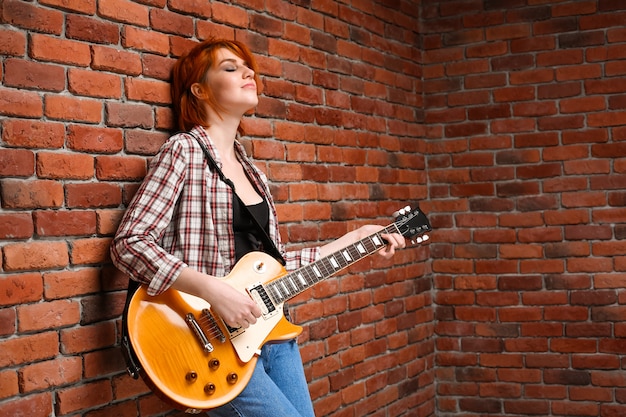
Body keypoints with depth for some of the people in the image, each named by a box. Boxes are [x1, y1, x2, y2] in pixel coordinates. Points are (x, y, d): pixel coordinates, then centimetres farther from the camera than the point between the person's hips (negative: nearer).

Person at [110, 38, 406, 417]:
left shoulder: (252, 172, 14)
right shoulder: (183, 151, -8)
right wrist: (213, 290, -25)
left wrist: (352, 240, 16)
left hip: (270, 334, 7)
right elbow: (129, 244, -17)